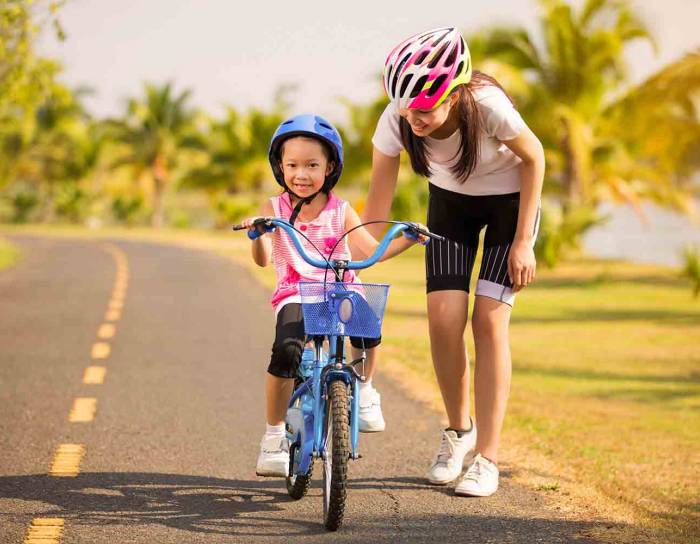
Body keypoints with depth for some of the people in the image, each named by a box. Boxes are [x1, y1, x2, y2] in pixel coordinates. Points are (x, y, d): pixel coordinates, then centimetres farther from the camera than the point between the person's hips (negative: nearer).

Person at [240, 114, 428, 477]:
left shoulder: (340, 212, 4)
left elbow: (372, 251, -2)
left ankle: (363, 390, -2)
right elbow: (262, 260, -12)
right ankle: (274, 436, -10)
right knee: (287, 350, -29)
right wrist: (257, 235, -33)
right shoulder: (274, 209, 1)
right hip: (295, 294, -1)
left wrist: (408, 239, -16)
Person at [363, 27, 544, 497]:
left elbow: (534, 157, -17)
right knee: (444, 319, -10)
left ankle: (487, 458, -5)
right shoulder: (396, 120, -27)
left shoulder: (488, 105, -36)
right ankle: (459, 431, 15)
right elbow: (377, 210, -18)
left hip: (508, 200, -3)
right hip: (450, 202, 3)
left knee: (488, 320, -13)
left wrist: (523, 242, -15)